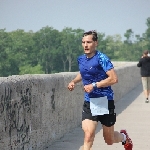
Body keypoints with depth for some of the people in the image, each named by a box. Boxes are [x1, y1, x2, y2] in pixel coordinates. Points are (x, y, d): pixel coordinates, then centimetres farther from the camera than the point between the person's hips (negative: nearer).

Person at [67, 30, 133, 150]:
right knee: (88, 135, -17)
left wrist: (94, 85, -24)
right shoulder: (81, 59, 7)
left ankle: (124, 137, 45)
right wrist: (74, 82, 11)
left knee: (109, 140, 11)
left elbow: (114, 78, -22)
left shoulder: (101, 58, -13)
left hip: (105, 101, -4)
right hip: (89, 103, 4)